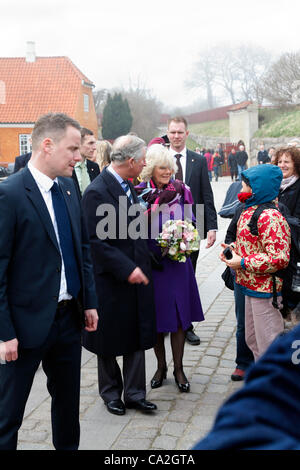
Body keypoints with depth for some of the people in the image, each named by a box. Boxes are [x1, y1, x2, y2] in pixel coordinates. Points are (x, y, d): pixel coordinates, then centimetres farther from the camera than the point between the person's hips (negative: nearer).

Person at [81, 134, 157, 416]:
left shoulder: (127, 186, 8)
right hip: (111, 281, -7)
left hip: (135, 276, 7)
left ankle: (134, 393, 25)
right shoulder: (97, 192, -18)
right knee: (110, 341, 11)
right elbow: (96, 240, -21)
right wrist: (127, 269, -22)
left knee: (137, 338, 12)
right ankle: (111, 392, 29)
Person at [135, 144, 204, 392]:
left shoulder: (181, 190, 3)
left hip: (178, 262, 2)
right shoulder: (141, 193, -5)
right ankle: (161, 366, 25)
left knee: (179, 317, 6)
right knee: (156, 316, 8)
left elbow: (190, 224, 11)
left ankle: (178, 368, 20)